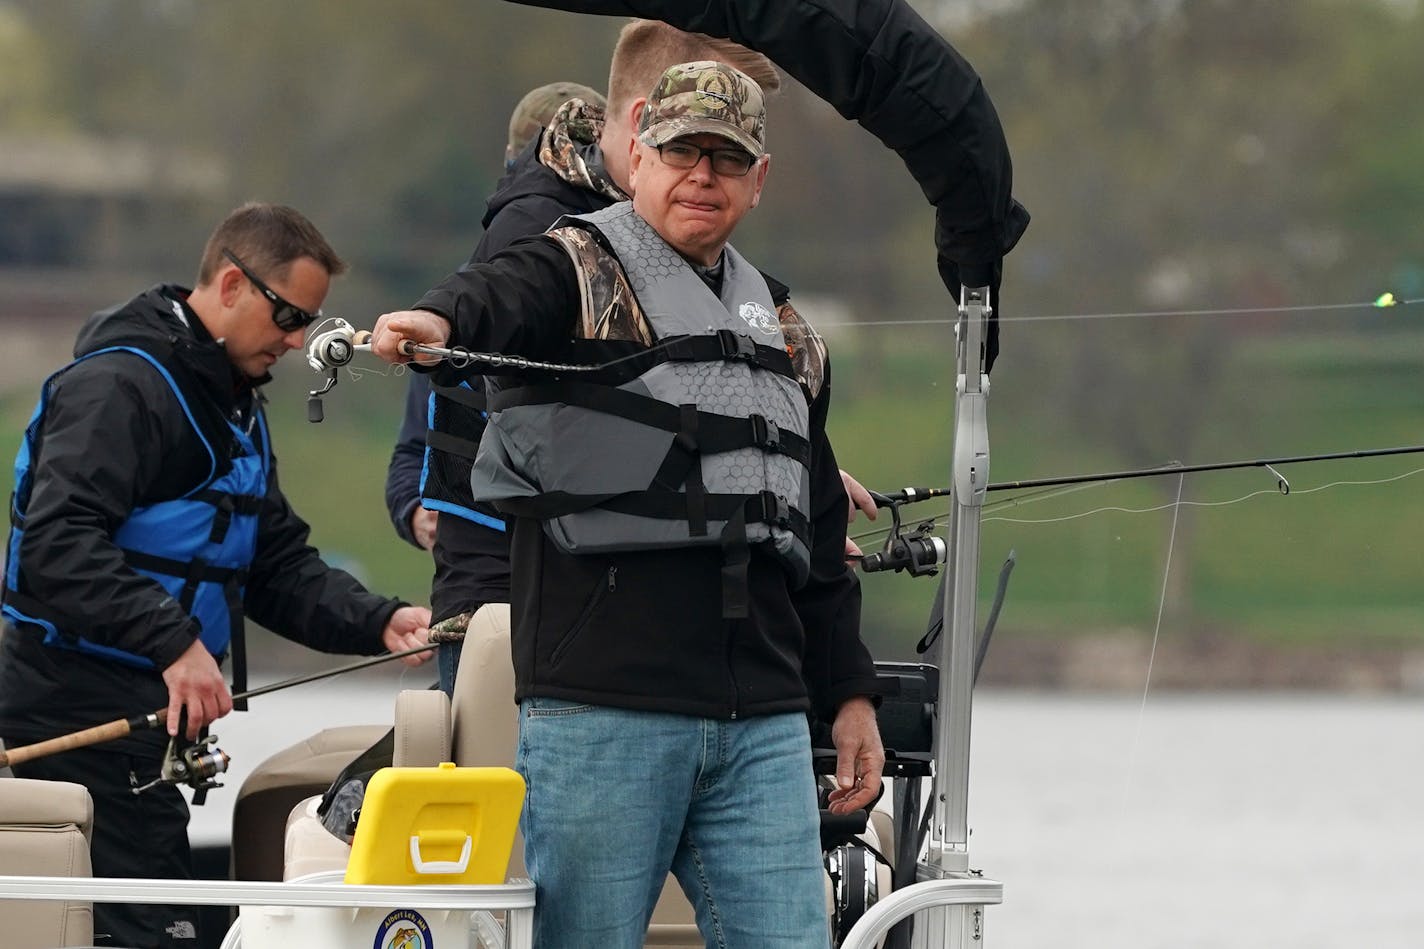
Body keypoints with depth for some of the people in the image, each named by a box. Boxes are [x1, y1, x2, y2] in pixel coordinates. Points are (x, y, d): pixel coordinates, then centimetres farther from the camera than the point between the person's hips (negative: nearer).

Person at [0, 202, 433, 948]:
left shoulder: (234, 409, 21)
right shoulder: (120, 384, -13)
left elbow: (278, 566, 21)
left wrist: (379, 623, 3)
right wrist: (173, 639, -33)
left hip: (147, 713, 10)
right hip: (81, 712, -10)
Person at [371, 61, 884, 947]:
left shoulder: (786, 336, 22)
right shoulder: (575, 275, 3)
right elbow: (496, 298, -23)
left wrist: (849, 694, 22)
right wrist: (436, 321, -46)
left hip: (764, 725, 5)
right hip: (603, 713, -5)